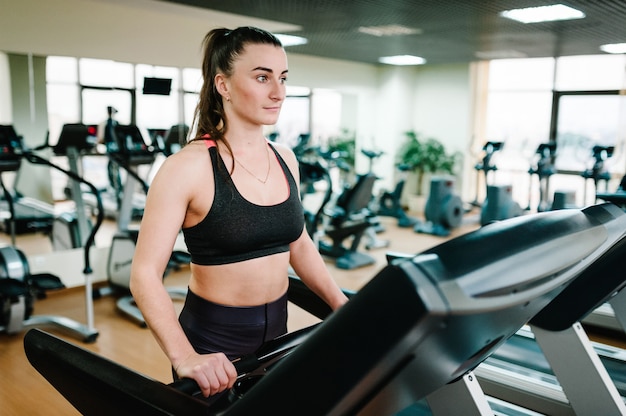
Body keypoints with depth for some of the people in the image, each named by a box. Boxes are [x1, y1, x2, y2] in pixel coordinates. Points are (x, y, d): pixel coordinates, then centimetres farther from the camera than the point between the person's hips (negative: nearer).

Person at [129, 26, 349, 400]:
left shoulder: (285, 158, 1)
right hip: (213, 341, -6)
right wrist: (184, 357, -31)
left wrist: (341, 305, 2)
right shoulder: (190, 166, -18)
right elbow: (145, 274, -19)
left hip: (276, 332, 6)